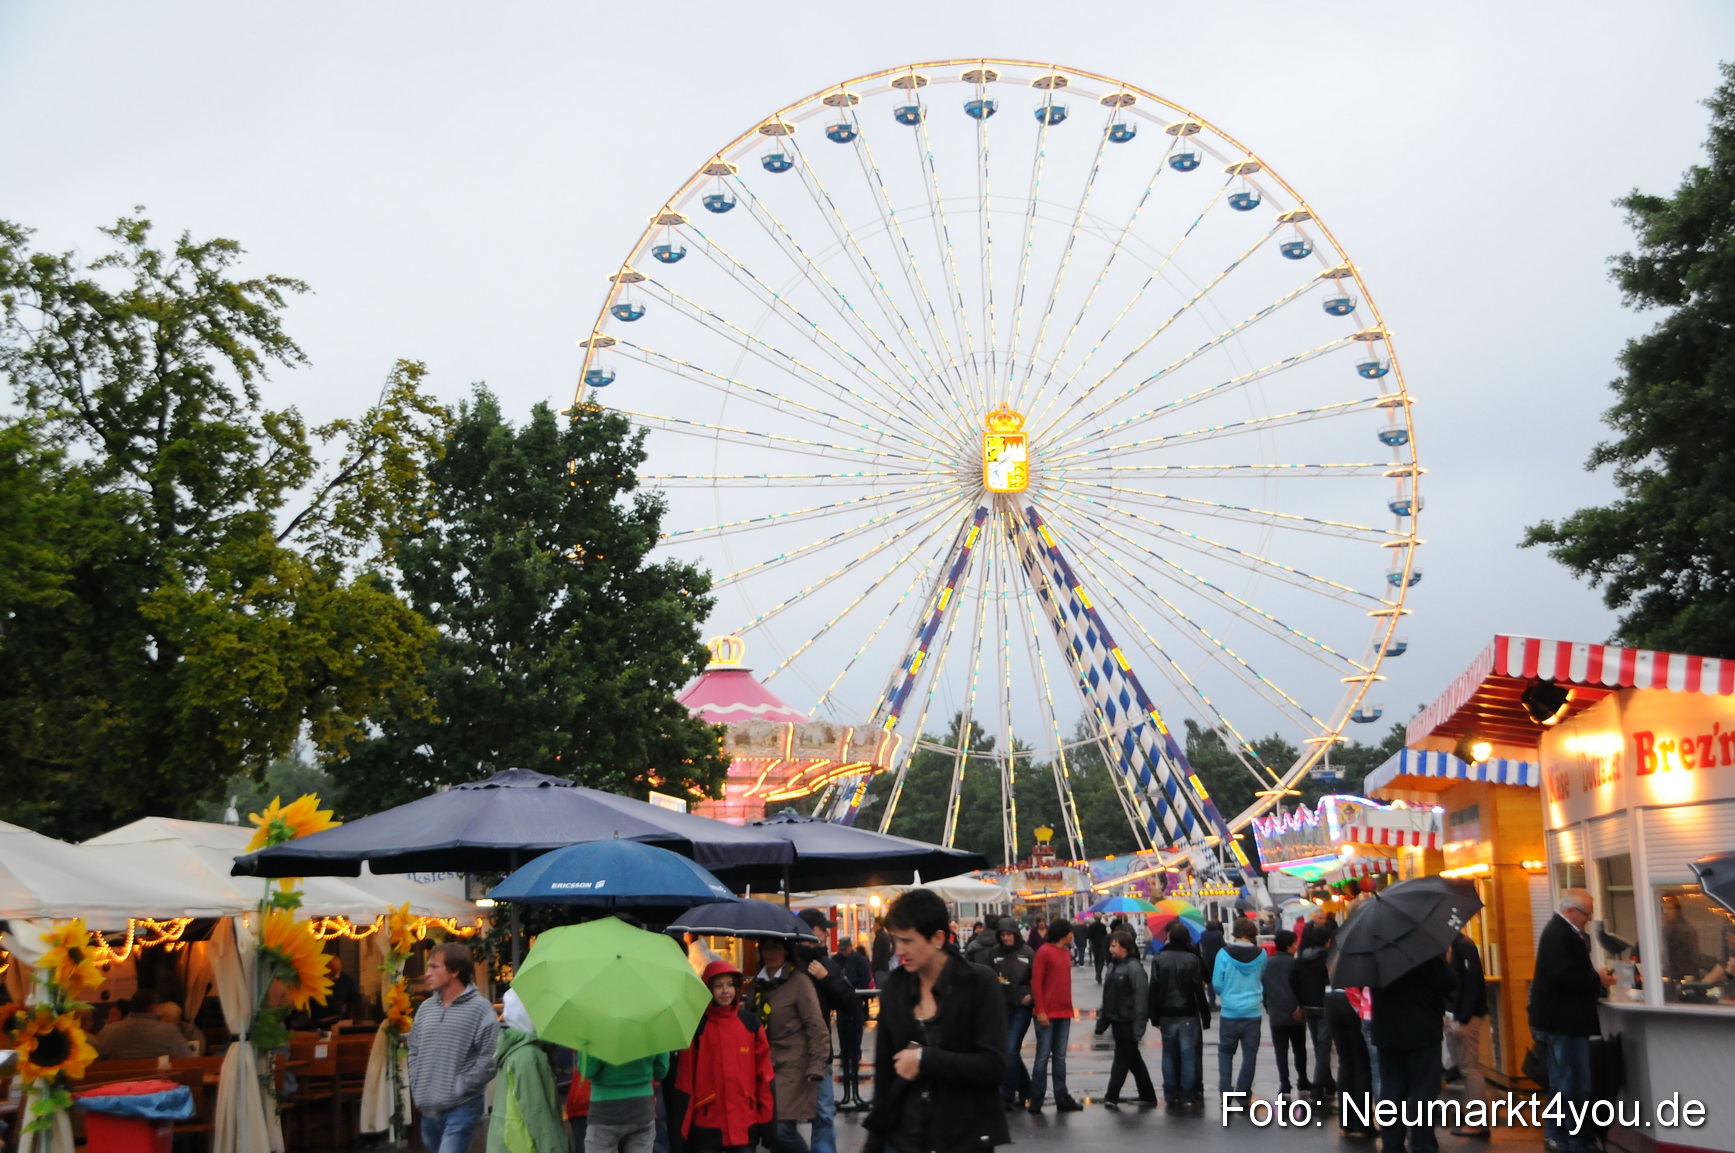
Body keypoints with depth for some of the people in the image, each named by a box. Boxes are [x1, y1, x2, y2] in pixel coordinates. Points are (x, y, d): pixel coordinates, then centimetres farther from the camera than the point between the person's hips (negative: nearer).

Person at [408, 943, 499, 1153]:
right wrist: (416, 1086, 7)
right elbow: (414, 1050, 18)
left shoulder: (480, 1008, -11)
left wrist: (460, 1088, -14)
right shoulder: (425, 1008, 9)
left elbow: (490, 1058, -15)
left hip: (461, 1108, -7)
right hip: (428, 1108, 7)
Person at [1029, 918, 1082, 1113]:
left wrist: (1069, 1008, 12)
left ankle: (1062, 1098, 12)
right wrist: (1040, 1011, -15)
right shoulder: (1044, 952, -9)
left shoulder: (1066, 953, 14)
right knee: (1043, 1056, -3)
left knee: (1060, 1057, 9)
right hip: (1047, 1014, -7)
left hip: (1064, 1013, 7)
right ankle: (1036, 1099, 4)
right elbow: (1035, 982, -11)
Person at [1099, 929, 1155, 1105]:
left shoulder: (1134, 967, -14)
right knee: (1134, 1060, 14)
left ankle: (1112, 1096, 5)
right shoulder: (1114, 965, 10)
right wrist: (1105, 1018, 13)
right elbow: (1108, 994, 15)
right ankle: (1147, 1096, 22)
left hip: (1128, 1023, -8)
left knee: (1122, 1059, -1)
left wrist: (1138, 1028, -19)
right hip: (1117, 1022, 8)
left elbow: (1141, 998, -17)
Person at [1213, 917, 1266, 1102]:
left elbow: (1217, 983, -4)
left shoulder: (1224, 953, -10)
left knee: (1225, 1052, 14)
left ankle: (1225, 1091, 6)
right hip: (1253, 1012, 1)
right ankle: (1243, 1093, 10)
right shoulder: (1261, 954, -5)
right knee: (1250, 1054, 9)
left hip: (1230, 1011, -1)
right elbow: (1263, 980, 9)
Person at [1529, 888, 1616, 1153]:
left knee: (1564, 1081, 18)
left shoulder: (1562, 931, 15)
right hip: (1564, 1021, -11)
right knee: (1574, 1084, -6)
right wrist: (1597, 980, -16)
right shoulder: (1559, 933, -19)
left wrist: (1594, 979, 5)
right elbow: (1564, 974, -28)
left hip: (1562, 1019, 11)